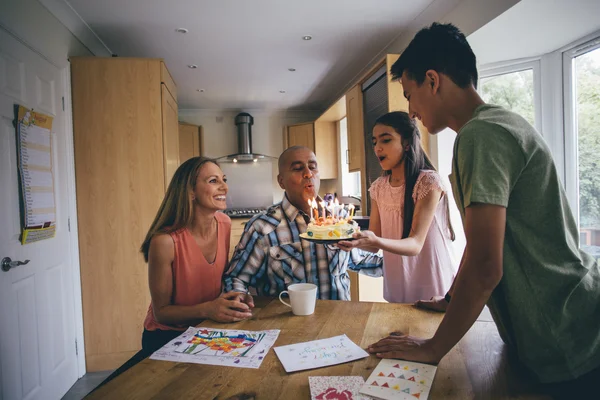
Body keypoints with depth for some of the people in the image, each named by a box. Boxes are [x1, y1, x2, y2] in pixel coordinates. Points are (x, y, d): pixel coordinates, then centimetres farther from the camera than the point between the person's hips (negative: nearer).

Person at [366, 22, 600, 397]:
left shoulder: (481, 134, -23)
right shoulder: (502, 123, 9)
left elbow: (485, 268, -28)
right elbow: (482, 244, 14)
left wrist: (433, 348, -15)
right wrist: (450, 299, 18)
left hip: (566, 348, -9)